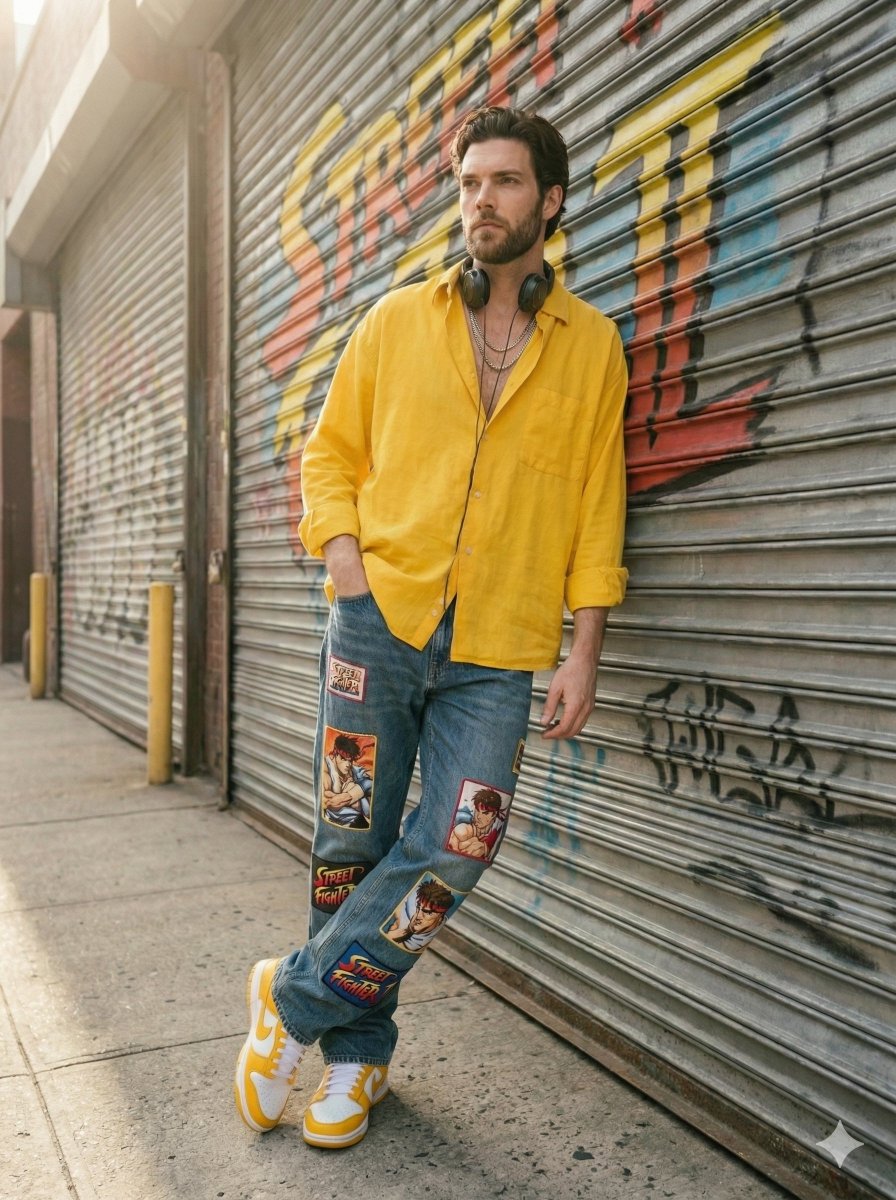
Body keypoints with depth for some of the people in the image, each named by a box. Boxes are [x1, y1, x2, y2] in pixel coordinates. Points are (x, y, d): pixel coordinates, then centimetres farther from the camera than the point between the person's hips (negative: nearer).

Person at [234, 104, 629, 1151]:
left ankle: (297, 998, 16)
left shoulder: (592, 344, 9)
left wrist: (585, 649, 1)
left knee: (449, 856, -8)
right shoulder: (396, 320, 10)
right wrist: (344, 558, -4)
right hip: (378, 620, 1)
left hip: (497, 650, 0)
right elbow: (330, 452, 14)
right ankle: (356, 1051, 26)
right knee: (352, 845, 5)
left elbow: (598, 504, 7)